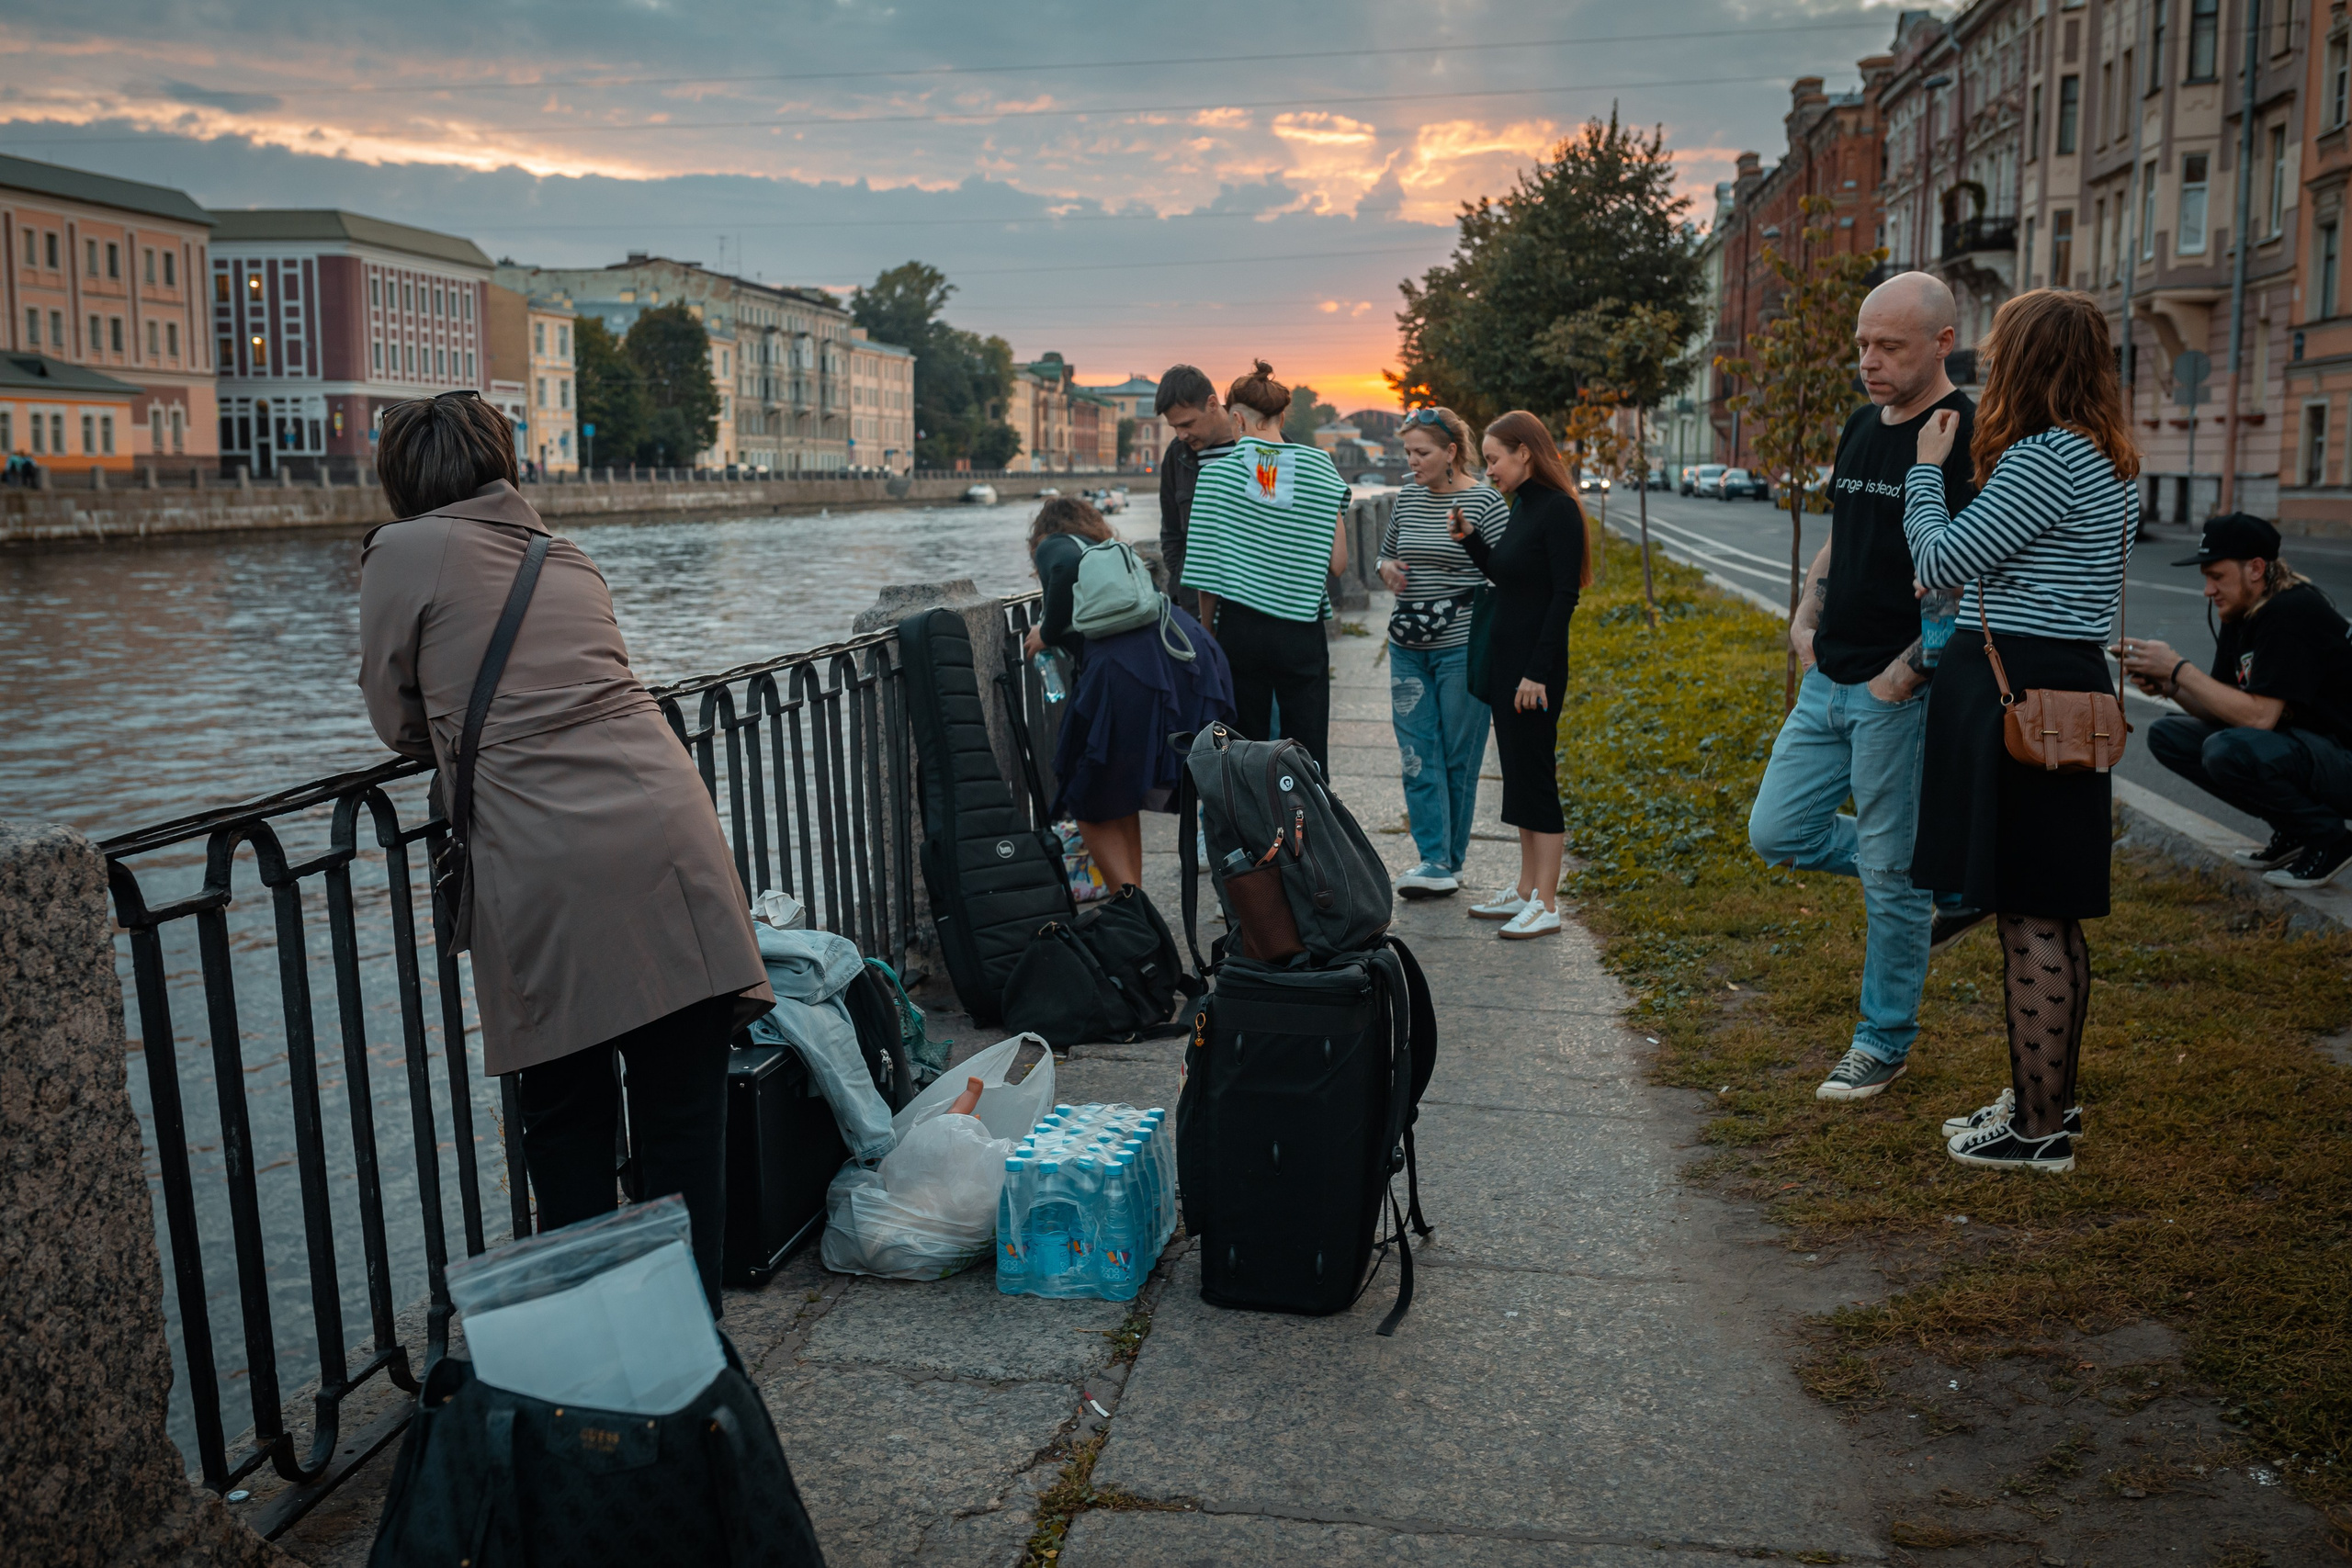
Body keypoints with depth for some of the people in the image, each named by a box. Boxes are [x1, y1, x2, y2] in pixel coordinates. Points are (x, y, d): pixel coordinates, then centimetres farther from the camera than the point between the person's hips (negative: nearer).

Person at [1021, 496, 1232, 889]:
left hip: (1127, 668, -7)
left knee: (1094, 805, 9)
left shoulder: (1054, 545, 17)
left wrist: (1049, 633, 5)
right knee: (1122, 797, 22)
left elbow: (1069, 567, -9)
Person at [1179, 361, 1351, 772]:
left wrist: (1207, 633, 7)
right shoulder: (1320, 469, -1)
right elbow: (1337, 562, -2)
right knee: (1307, 757, 5)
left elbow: (1206, 567, -3)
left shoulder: (1217, 473, -3)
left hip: (1239, 629, 0)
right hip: (1301, 631, 0)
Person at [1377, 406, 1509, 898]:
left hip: (1463, 648, -5)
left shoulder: (1486, 502, -8)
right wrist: (1387, 569, 2)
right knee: (1417, 754, 0)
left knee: (1458, 757, 4)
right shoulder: (1408, 496, 9)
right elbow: (1387, 549, 22)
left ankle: (1450, 862, 14)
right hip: (1408, 645, 5)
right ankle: (1434, 862, 3)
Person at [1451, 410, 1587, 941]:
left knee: (1533, 774, -5)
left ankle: (1546, 904, 2)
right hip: (1505, 657, 9)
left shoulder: (1558, 511, -14)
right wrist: (1469, 538, 8)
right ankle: (1526, 890, 22)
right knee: (1518, 773, 13)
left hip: (1535, 663, -9)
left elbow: (1564, 596, -18)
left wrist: (1538, 672, -20)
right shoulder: (1521, 505, 12)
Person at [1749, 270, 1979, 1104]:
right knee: (1778, 832, 10)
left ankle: (1884, 1042, 20)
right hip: (1829, 682, 8)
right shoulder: (1860, 426, 12)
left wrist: (1908, 672, -20)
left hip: (1903, 694, -8)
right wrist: (1805, 622, 10)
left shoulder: (1968, 436, -14)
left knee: (1892, 876, 3)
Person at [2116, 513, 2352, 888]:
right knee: (2167, 735, 3)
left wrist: (2178, 668, -23)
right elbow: (2220, 709, 8)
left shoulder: (2292, 614, -22)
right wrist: (2168, 685, -11)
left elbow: (2259, 716, -29)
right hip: (2294, 742, 10)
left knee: (2229, 751, -34)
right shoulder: (2240, 616, 6)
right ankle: (2291, 832, 8)